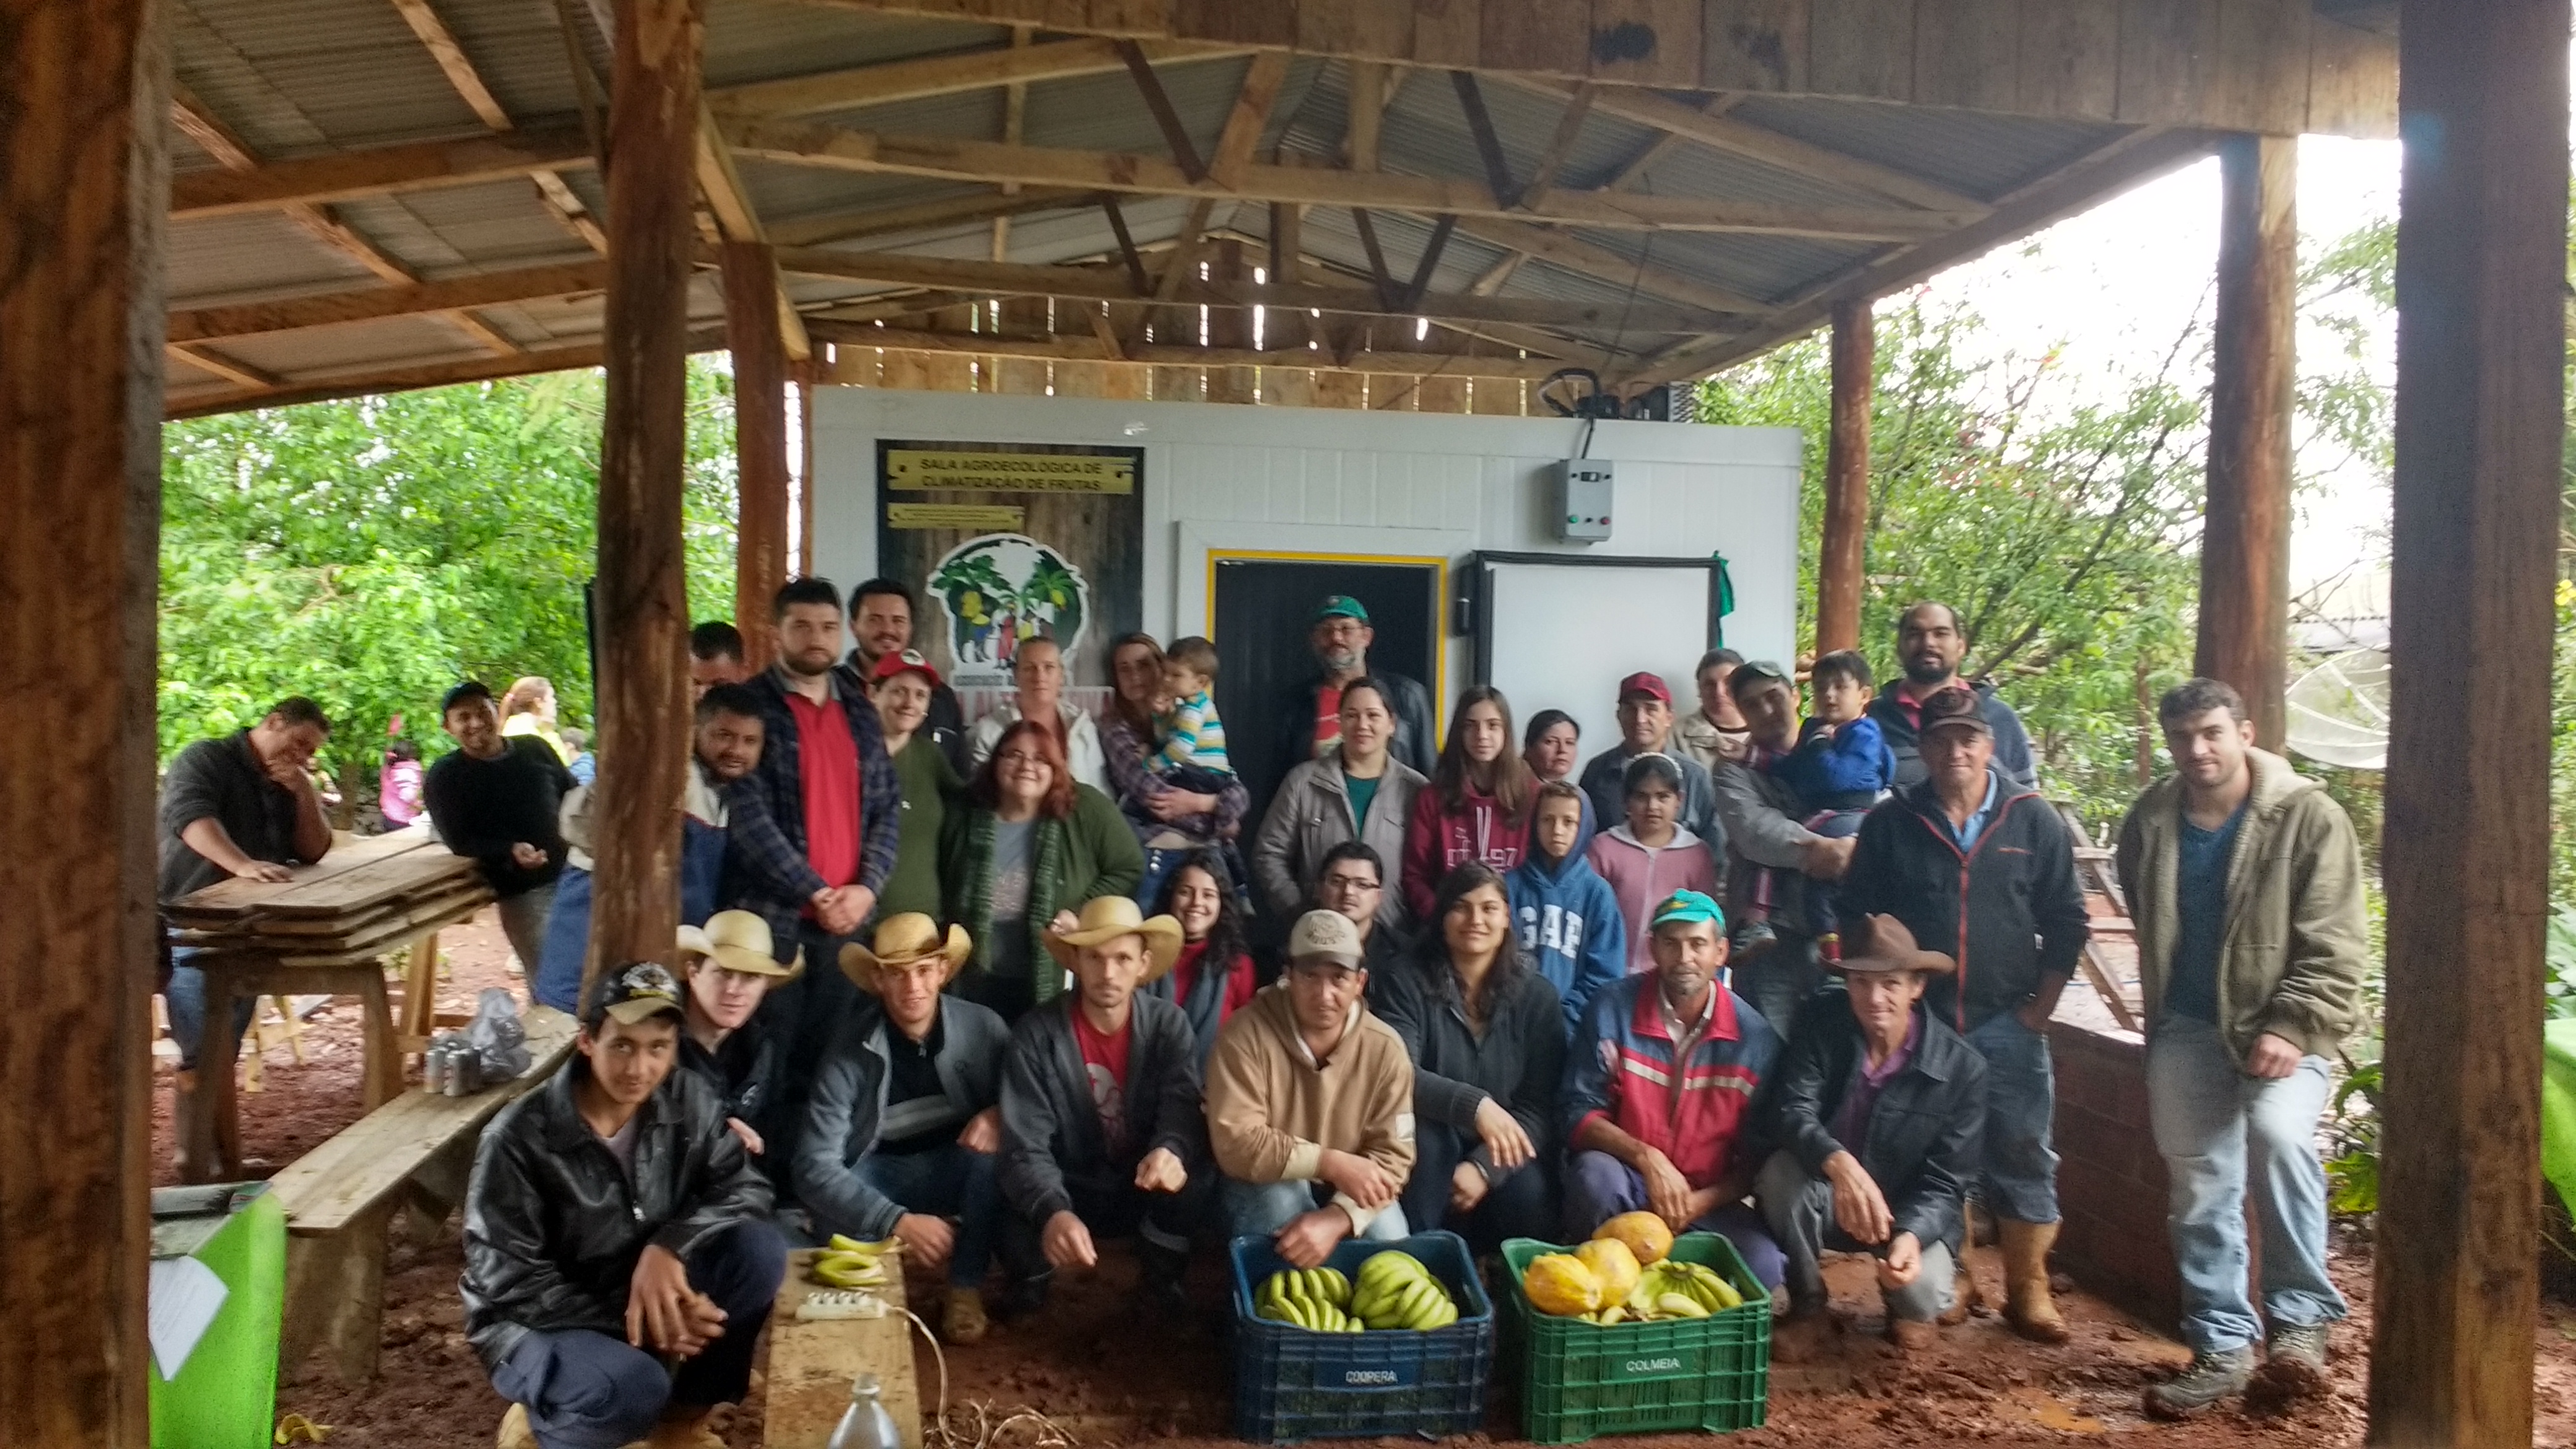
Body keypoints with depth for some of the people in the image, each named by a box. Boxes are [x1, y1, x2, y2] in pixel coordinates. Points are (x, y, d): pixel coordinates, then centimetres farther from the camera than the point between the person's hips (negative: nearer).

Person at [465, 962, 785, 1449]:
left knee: (758, 1249, -22)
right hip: (536, 1322, -5)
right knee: (632, 1387, -36)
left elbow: (745, 1188, -11)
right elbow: (507, 1282, -20)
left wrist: (668, 1246, -30)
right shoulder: (518, 1138, -21)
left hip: (649, 1293, 5)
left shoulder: (690, 1101, -9)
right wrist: (630, 1321, -26)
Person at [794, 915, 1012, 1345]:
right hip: (882, 1174, -2)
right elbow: (815, 1167, -25)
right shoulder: (850, 1052, -21)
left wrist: (1000, 1115, -28)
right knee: (834, 1219, -34)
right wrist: (898, 1221, -33)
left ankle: (966, 1288, -13)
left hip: (956, 1169, 2)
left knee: (992, 1144, -31)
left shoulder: (982, 1027, -18)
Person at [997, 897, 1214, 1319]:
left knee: (1196, 1178, -30)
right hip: (1070, 1193, -1)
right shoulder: (1035, 1035, -16)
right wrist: (1054, 1212, -44)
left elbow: (1184, 1109, -22)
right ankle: (1033, 1277, 11)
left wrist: (1172, 1150, -48)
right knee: (1020, 1242, -31)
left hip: (1147, 1191, 1)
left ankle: (1158, 1280, 2)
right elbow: (1025, 1148, -22)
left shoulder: (1169, 1024, -10)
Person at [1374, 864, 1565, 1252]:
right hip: (1431, 1148, -1)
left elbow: (1542, 1106, -4)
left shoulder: (1537, 995, 1)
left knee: (1526, 1198, -31)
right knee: (1425, 1129, -34)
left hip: (1504, 1153, 1)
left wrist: (1484, 1167, -20)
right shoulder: (1406, 984, -4)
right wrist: (1474, 1105, -35)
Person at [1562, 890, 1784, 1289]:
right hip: (1626, 1178, -1)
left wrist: (1700, 1201, -15)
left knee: (1761, 1266, -26)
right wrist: (1645, 1158, -23)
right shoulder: (1612, 1008, -8)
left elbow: (1758, 1154, -1)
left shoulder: (1755, 1036, -5)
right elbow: (1581, 1111, -7)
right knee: (1595, 1175, -35)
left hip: (1708, 1198, 1)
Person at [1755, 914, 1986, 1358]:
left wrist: (1911, 1234, -35)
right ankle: (1808, 1309, -8)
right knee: (1783, 1172, -32)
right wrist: (1839, 1164, -49)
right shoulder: (1819, 1032, -12)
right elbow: (1789, 1112, -28)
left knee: (1921, 1296, -30)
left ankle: (1908, 1307, 12)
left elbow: (1946, 1182, -14)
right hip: (1827, 1199, 1)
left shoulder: (1962, 1068, -15)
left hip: (1913, 1212, -1)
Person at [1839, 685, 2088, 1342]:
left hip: (2007, 1024, 0)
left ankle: (2027, 1289, 16)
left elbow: (2065, 922, 2)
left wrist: (2041, 1008, -2)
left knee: (2021, 1156, 2)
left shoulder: (2033, 820, 0)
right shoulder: (1891, 823, 0)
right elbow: (1858, 918, 3)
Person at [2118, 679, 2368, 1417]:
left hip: (2284, 1025, -4)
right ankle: (2223, 1346, 18)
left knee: (2277, 1132, -29)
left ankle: (2299, 1317, -11)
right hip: (2188, 1028, 4)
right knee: (2199, 1189, 5)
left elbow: (2334, 945, -13)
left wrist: (2294, 1027, -23)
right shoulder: (2150, 821, 4)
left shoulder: (2309, 817, -10)